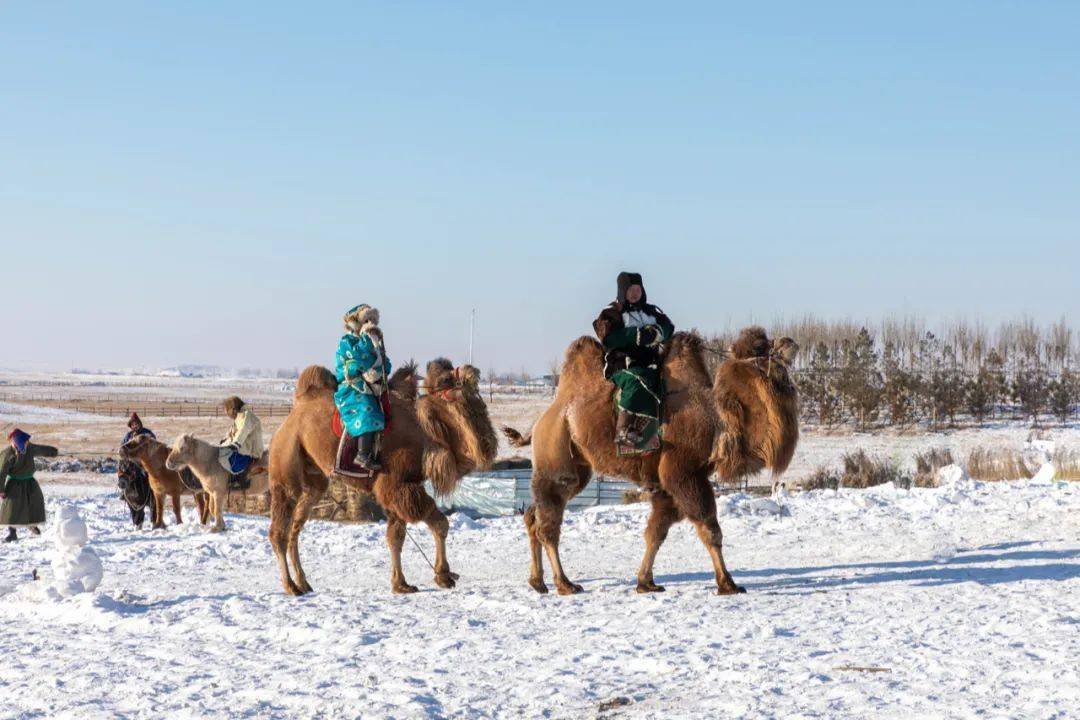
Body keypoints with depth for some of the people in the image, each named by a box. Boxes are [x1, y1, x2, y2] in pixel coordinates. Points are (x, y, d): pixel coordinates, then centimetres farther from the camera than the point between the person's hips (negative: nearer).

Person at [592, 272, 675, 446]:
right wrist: (637, 335, -16)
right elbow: (609, 338, -9)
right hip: (622, 364, -5)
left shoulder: (652, 311, 25)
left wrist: (657, 332, -14)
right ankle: (623, 430, -34)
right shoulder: (611, 313, 9)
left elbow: (668, 327, 10)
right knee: (637, 380, -37)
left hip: (650, 362, 5)